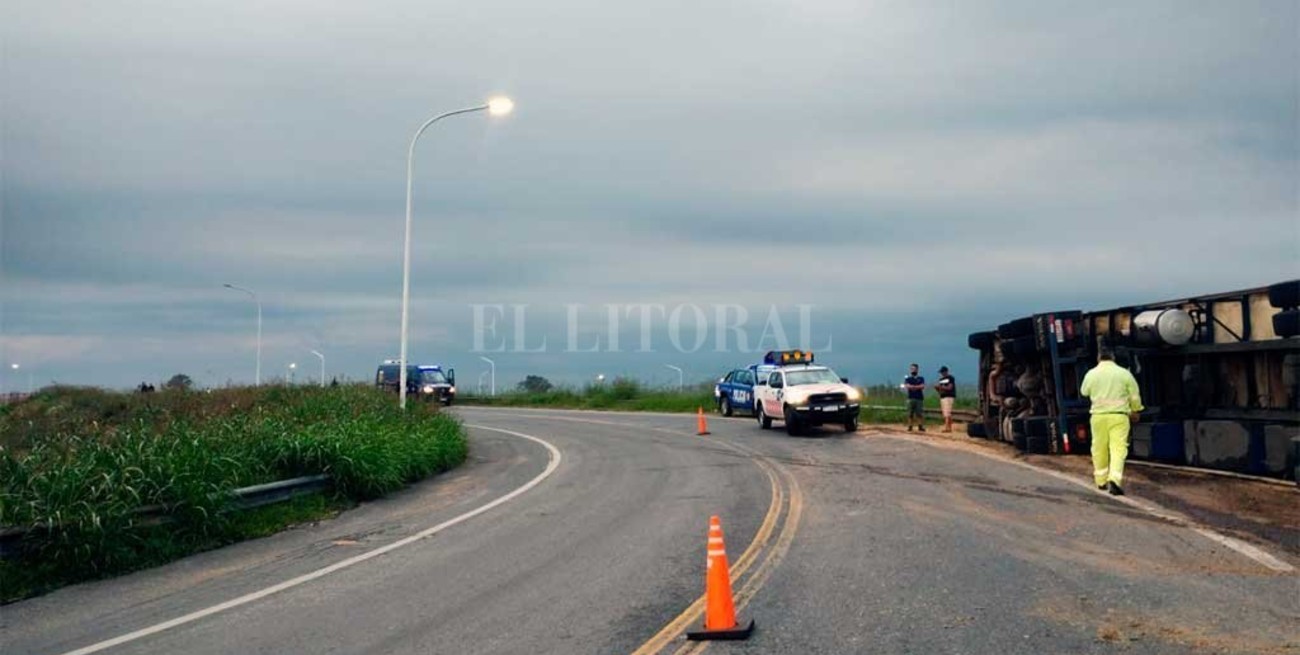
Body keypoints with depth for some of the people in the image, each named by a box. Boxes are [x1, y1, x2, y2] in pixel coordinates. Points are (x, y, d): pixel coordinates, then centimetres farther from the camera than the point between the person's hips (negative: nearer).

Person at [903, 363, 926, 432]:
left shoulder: (921, 379, 12)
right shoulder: (908, 379, 11)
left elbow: (922, 386, -4)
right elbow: (907, 386, -7)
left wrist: (913, 386, -8)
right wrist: (918, 387, -11)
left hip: (919, 398, 0)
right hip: (911, 398, 0)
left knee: (919, 413, -5)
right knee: (910, 413, -2)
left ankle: (921, 426, -3)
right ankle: (910, 426, 0)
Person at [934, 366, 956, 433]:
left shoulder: (950, 378, -5)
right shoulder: (941, 379, 19)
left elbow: (949, 388, -14)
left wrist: (940, 387, -17)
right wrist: (937, 388, 1)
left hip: (949, 397, -8)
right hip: (942, 397, 8)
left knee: (947, 413, -15)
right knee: (945, 414, 4)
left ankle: (946, 427, -21)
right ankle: (949, 428, 6)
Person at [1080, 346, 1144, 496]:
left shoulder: (1091, 374, 0)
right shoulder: (1124, 373, -1)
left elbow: (1084, 392, 16)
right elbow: (1135, 396, 6)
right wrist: (1135, 411, 23)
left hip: (1098, 416, 1)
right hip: (1119, 416, -1)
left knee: (1099, 449, 12)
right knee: (1118, 448, -5)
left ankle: (1101, 480, 22)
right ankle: (1115, 479, -21)